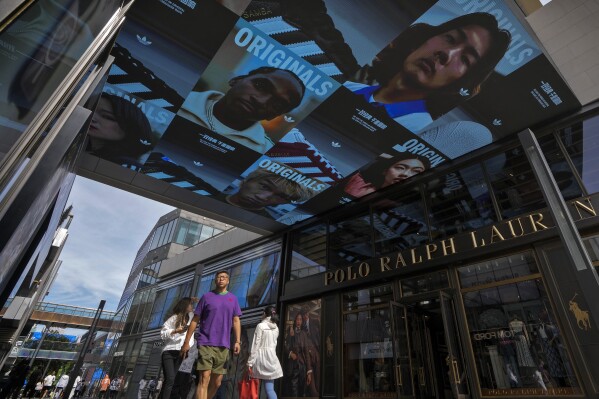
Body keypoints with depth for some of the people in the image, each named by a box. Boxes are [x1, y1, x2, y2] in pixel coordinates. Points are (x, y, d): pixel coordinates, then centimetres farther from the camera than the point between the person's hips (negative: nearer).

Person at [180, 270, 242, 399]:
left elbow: (236, 321, 7)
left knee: (216, 382, 10)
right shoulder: (206, 296, 4)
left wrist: (237, 341, -3)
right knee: (204, 379, -11)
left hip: (223, 345, 3)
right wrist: (186, 342, 1)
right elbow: (195, 320, 5)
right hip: (206, 343, -3)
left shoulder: (233, 299, 10)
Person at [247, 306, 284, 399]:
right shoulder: (276, 328, 12)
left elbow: (255, 346, -9)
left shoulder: (260, 326, -6)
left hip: (262, 357, -5)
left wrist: (250, 362, -6)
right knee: (270, 388, 5)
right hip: (272, 357, 5)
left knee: (269, 389, -1)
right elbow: (274, 344, 13)